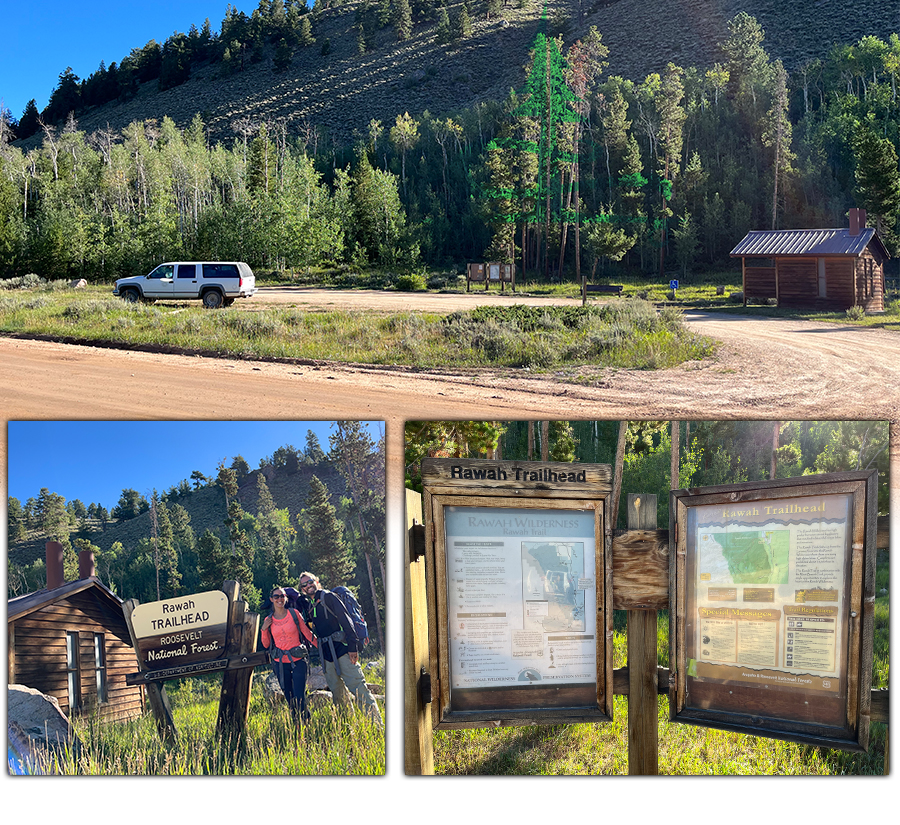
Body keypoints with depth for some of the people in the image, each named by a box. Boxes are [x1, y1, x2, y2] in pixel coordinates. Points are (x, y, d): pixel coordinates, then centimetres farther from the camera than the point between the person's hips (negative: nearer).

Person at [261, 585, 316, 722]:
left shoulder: (294, 613, -1)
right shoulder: (269, 620, 6)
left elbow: (307, 632, 2)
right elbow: (266, 644, 10)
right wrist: (264, 629, -5)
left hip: (298, 661, -3)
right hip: (280, 663, 3)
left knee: (299, 698, -10)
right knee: (289, 699, 9)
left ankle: (306, 721, 4)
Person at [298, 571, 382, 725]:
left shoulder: (328, 597, -3)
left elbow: (345, 620, -10)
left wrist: (352, 647, -16)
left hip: (342, 649, -7)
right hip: (327, 655, 7)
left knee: (358, 687, -12)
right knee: (338, 694, 8)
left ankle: (375, 722, -13)